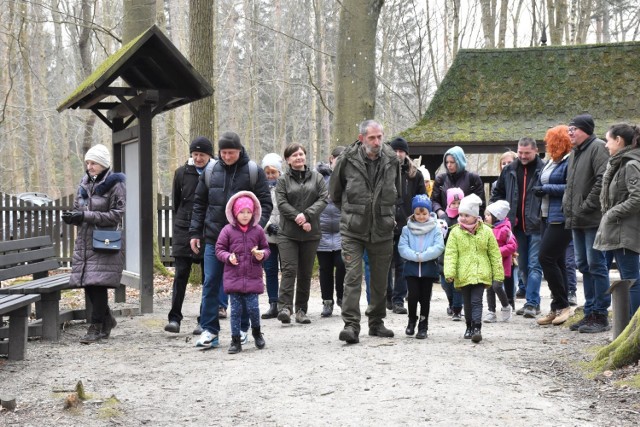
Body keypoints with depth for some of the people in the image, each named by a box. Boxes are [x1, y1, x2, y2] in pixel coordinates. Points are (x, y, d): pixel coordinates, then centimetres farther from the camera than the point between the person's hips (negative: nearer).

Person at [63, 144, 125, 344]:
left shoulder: (115, 185, -6)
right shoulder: (84, 183, 13)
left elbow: (116, 215, -12)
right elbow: (78, 209, 18)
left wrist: (86, 216, -19)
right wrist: (71, 217, -6)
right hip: (84, 242, 6)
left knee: (97, 283, -9)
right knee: (87, 284, 7)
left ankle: (96, 327, 1)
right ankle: (107, 320, 25)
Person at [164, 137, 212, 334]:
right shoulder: (182, 173, 4)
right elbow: (176, 202, 14)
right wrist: (181, 222, 12)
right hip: (184, 231, 1)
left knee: (209, 277, 5)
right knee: (180, 275, -2)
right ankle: (174, 318, 1)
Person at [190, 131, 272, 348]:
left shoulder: (254, 172, -2)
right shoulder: (211, 171, 6)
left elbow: (265, 204, -1)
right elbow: (199, 203, 13)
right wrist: (195, 232, 8)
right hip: (214, 239, 2)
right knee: (210, 284, 1)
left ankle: (242, 329, 17)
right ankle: (209, 330, 6)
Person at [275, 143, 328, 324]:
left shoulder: (316, 178, 11)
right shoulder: (283, 180, 6)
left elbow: (323, 199, -1)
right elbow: (282, 203, -5)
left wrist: (307, 215, -15)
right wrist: (298, 218, -15)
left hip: (311, 233, 2)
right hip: (288, 233, -2)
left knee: (306, 272, 6)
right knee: (289, 269, -13)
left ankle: (301, 310, 12)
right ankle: (284, 307, -18)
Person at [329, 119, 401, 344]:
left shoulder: (392, 160, 0)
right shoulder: (347, 159, -8)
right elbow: (335, 192, 7)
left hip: (383, 230, 3)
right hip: (353, 230, -3)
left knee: (380, 279, 11)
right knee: (352, 277, -11)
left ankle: (376, 322, 25)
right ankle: (351, 325, -11)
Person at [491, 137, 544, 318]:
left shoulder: (543, 170, -8)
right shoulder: (509, 170, 9)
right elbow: (497, 192, 20)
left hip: (536, 227, -6)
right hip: (517, 226, 6)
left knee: (534, 265, -8)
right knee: (523, 266, 12)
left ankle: (532, 303, -7)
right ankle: (533, 302, 22)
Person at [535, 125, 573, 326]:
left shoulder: (570, 162, -13)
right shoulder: (550, 162, 16)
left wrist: (547, 189, -17)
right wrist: (539, 190, 6)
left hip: (561, 218, -10)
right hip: (547, 217, 10)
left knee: (546, 258, -12)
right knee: (557, 262, 11)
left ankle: (562, 305, -2)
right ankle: (557, 309, 16)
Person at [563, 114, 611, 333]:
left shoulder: (598, 147, -10)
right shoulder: (574, 152, 18)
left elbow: (602, 180, -19)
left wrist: (586, 207, -18)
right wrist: (567, 205, 14)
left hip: (593, 219, -9)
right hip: (576, 220, 9)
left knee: (596, 265, -6)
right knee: (584, 266, 12)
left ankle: (601, 315, -2)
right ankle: (590, 313, 19)